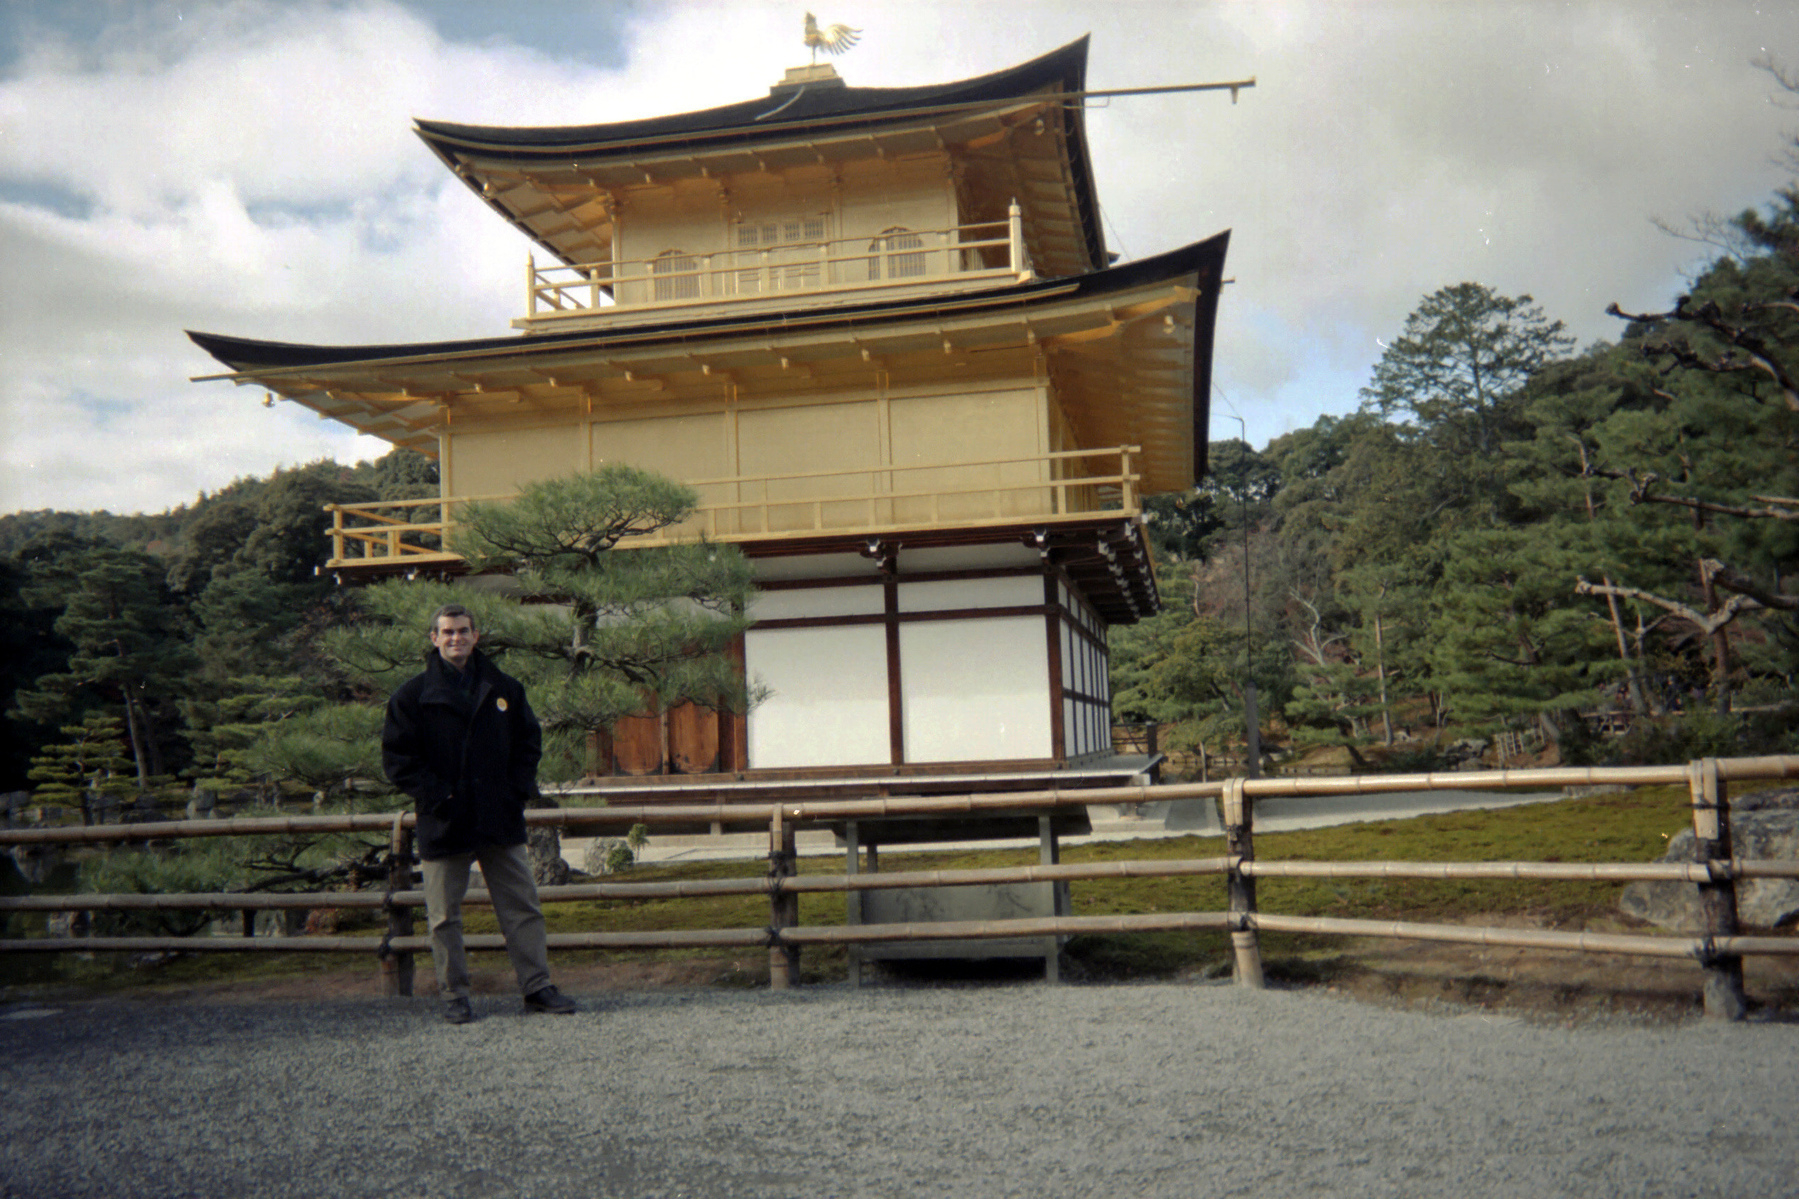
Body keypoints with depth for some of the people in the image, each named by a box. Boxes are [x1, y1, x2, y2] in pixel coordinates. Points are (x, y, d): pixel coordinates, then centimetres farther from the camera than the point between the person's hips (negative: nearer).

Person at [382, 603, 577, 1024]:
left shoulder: (505, 689, 8)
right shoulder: (412, 696, -1)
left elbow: (530, 741, 15)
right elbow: (397, 758, -3)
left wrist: (519, 789, 2)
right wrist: (437, 796, -12)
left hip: (501, 820, 2)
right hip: (443, 824, -2)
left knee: (523, 908, 6)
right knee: (445, 917, 5)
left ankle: (537, 987, 14)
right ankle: (454, 996, 17)